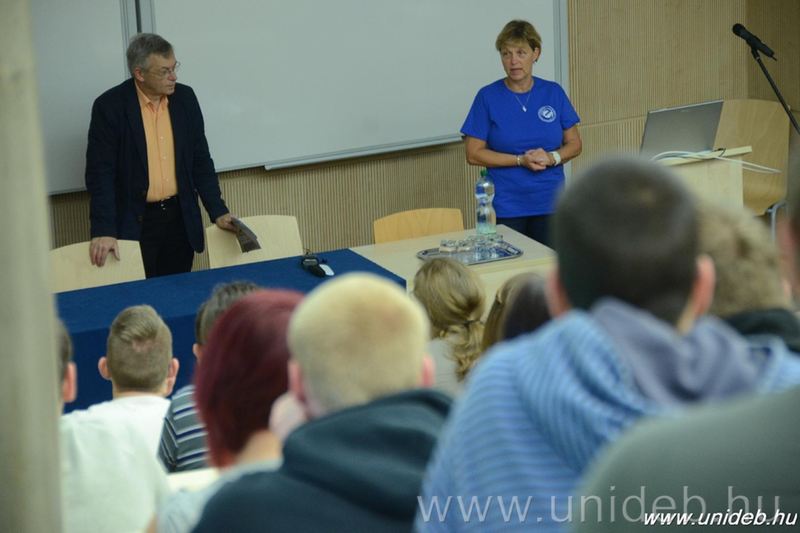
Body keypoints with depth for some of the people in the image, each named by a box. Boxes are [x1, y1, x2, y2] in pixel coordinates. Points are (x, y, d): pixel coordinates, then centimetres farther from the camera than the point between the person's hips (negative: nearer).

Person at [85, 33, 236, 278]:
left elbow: (201, 161, 9)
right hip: (136, 222, -4)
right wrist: (104, 231, -20)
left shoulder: (185, 97, 3)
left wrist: (218, 212, 3)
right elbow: (100, 173, -12)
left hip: (181, 218, 4)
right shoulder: (109, 106, -10)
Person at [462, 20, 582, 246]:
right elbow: (474, 153, -4)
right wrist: (521, 160, -14)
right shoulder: (488, 97, -3)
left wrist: (552, 158, -12)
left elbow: (574, 144, 8)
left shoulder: (554, 93, 4)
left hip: (550, 204, 2)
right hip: (506, 208, -2)